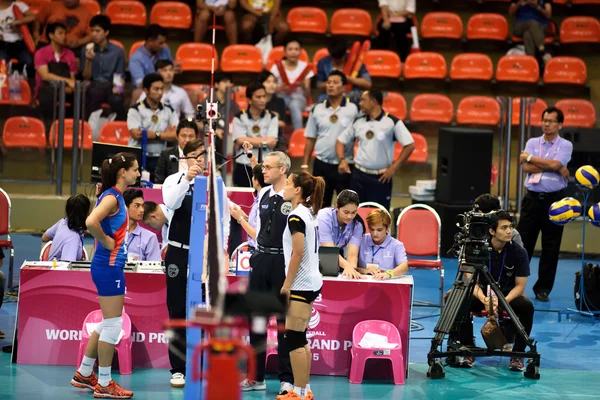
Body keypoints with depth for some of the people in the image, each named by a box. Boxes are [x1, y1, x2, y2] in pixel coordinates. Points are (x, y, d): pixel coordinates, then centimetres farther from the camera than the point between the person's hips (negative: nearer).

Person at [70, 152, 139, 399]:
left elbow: (97, 220, 26)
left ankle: (84, 374, 27)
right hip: (109, 267, -10)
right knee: (113, 325, -3)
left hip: (110, 266, 10)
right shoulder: (112, 197, -16)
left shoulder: (115, 196, 11)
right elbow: (91, 222, -33)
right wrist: (106, 242, -19)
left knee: (108, 323, 18)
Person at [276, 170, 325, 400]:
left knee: (294, 339, -5)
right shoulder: (310, 213, 12)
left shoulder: (296, 216, -15)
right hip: (311, 283, 9)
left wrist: (287, 284, -15)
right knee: (300, 338, 13)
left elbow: (298, 253, -19)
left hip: (300, 285, -9)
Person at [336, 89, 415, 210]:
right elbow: (341, 141, 15)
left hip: (381, 178, -4)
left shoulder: (392, 122, -9)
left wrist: (394, 167, -12)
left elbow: (410, 145, -11)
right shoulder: (358, 122, 6)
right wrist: (342, 160, -2)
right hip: (358, 175, 4)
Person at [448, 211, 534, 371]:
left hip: (509, 296, 0)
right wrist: (483, 299, -34)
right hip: (484, 293, 0)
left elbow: (520, 285, -10)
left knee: (527, 306, -32)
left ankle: (518, 353, -17)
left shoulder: (518, 252, -11)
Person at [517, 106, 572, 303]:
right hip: (533, 198, 2)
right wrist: (556, 168, -11)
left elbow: (554, 164, -16)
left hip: (554, 199, -2)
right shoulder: (532, 143, 10)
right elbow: (527, 168, -5)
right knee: (523, 242, 0)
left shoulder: (565, 145, 3)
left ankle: (543, 288, 10)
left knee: (551, 247, 2)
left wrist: (530, 158, -6)